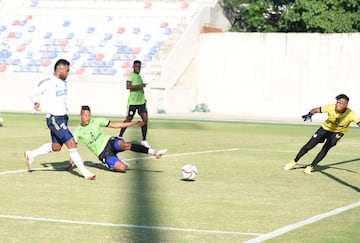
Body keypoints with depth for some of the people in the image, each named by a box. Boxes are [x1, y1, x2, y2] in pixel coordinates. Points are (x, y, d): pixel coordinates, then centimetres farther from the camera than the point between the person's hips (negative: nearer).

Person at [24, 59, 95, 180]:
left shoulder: (63, 82, 10)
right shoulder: (47, 82, -14)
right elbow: (34, 93, -4)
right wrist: (37, 103, -18)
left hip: (63, 117, 9)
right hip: (54, 119, -9)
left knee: (56, 147, 18)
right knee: (71, 143, -14)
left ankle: (31, 155, 38)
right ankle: (85, 173, -11)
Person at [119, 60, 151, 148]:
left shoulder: (139, 76, 16)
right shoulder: (131, 76, -8)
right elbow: (128, 86, -24)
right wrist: (139, 86, -32)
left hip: (141, 101, 7)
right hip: (132, 102, -7)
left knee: (145, 119, -5)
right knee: (128, 119, 3)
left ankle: (143, 140, -1)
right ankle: (120, 136, 22)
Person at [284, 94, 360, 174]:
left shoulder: (350, 114, -29)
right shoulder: (331, 107, -25)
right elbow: (316, 110, -19)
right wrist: (310, 114, -39)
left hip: (337, 132, -1)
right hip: (326, 128, 1)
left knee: (325, 149, -17)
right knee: (308, 146, 2)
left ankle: (311, 167, 0)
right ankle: (294, 162, 20)